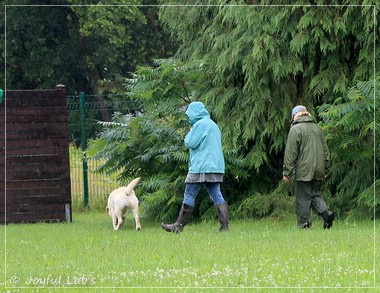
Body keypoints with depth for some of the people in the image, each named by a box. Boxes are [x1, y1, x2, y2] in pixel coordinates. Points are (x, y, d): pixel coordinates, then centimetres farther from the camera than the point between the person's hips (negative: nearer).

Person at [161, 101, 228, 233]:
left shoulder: (200, 124, -10)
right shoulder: (213, 124, 19)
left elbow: (190, 143, -12)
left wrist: (190, 133, 5)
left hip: (201, 167, -9)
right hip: (215, 166, 9)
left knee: (189, 195, -3)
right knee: (216, 195, 4)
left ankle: (179, 226, 1)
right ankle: (224, 226, -5)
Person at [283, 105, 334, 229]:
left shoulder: (295, 129, -6)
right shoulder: (317, 128, 15)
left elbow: (291, 152, -10)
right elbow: (325, 150, 19)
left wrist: (286, 172, -7)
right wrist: (325, 170, 24)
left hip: (303, 171, -6)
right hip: (318, 172, 6)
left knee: (303, 198, -1)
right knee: (314, 195, 13)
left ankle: (304, 223, -3)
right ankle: (325, 212, -8)